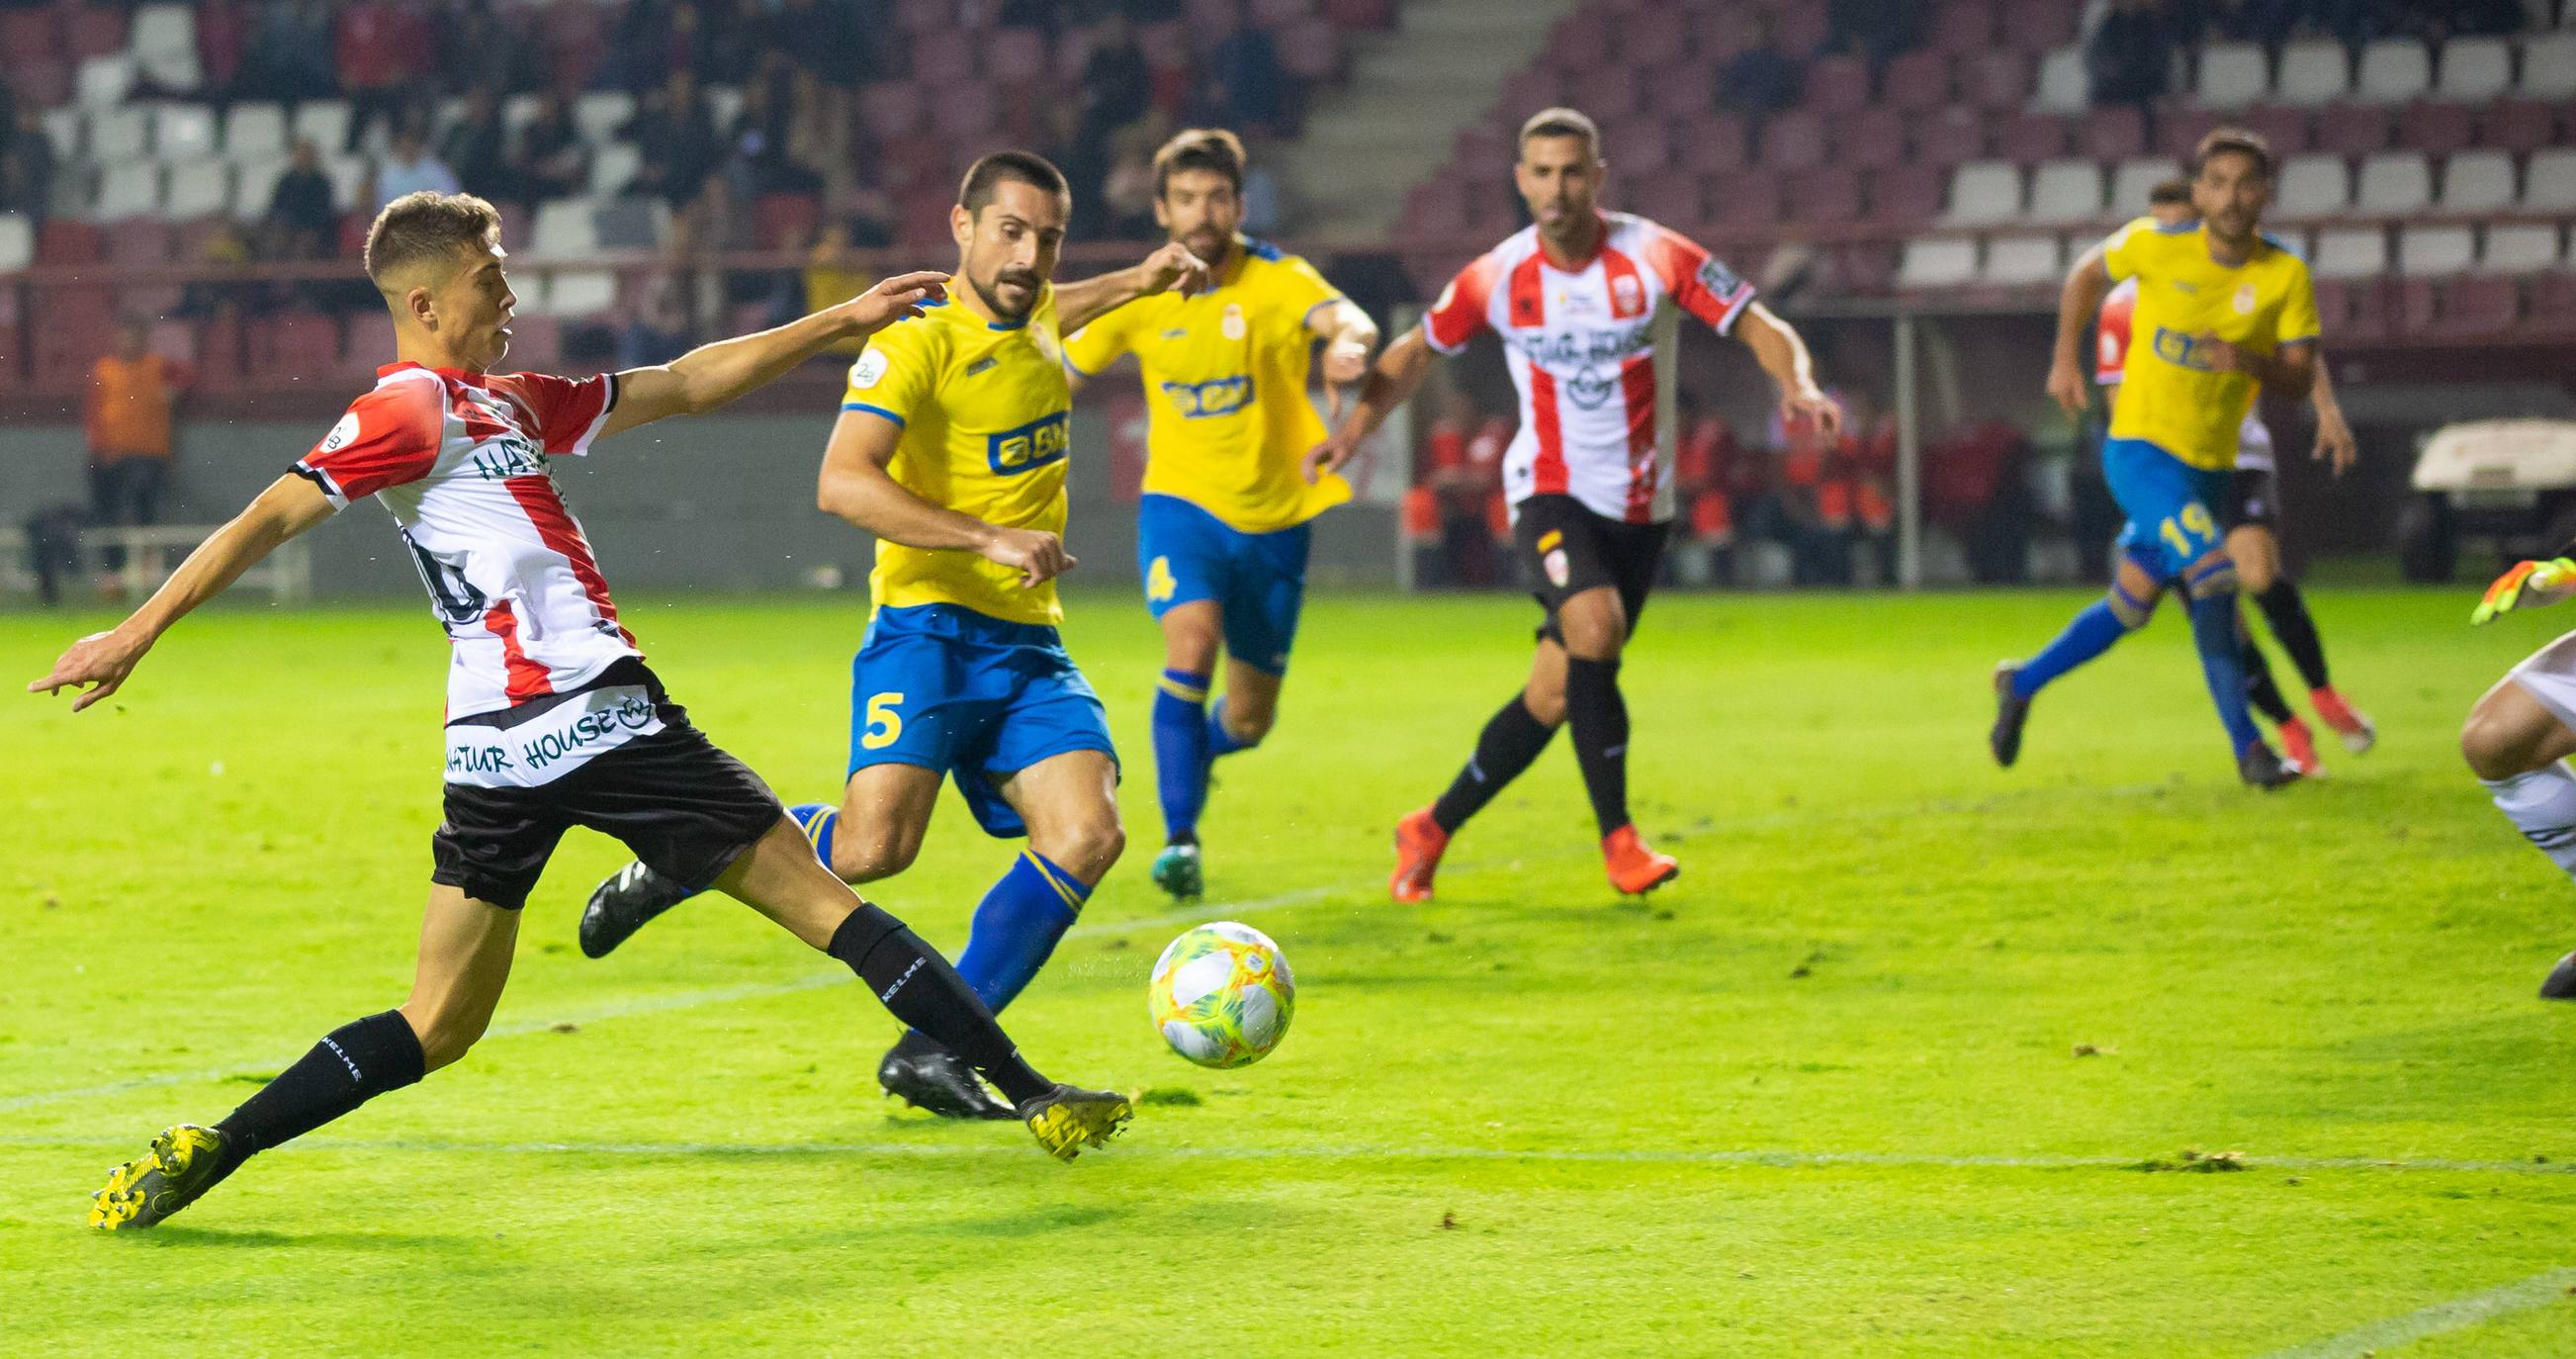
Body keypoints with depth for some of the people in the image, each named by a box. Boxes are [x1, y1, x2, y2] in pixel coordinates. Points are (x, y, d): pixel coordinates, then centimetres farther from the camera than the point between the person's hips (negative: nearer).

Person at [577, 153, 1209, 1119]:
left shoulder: (1034, 319, 13)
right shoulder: (918, 343, -12)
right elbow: (843, 482, -27)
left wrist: (1135, 282, 35)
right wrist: (990, 539, -30)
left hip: (1029, 643, 7)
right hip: (929, 629, -7)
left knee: (1087, 835, -16)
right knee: (874, 848, -23)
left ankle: (934, 1051, -7)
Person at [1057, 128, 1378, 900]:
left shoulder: (1276, 280, -11)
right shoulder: (1140, 299, -4)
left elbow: (1349, 323, -32)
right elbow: (1062, 370, 9)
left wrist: (1350, 346, -55)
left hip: (1273, 517, 0)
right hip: (1181, 504, 0)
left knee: (1248, 721, 9)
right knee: (1192, 643, -29)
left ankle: (1188, 756, 45)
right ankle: (1180, 837, -24)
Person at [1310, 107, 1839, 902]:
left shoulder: (1653, 256, -7)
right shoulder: (1495, 279, -4)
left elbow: (1760, 329, -5)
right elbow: (1416, 353, 11)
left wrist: (1798, 385, -26)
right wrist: (1356, 426, -3)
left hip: (1639, 504, 2)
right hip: (1550, 489, -2)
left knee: (1556, 694, 3)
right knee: (1594, 628, -29)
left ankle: (1431, 833, 20)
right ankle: (1618, 837, -21)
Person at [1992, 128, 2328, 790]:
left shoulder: (2286, 276, -7)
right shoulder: (2157, 246, -11)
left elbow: (2301, 377, -9)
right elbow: (2086, 276, 9)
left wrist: (2248, 361, -28)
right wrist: (2066, 362, 8)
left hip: (2209, 465, 4)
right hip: (2141, 447, -4)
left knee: (2132, 606, 13)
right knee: (2212, 575, -22)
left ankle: (2022, 684, 34)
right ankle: (2246, 744, -16)